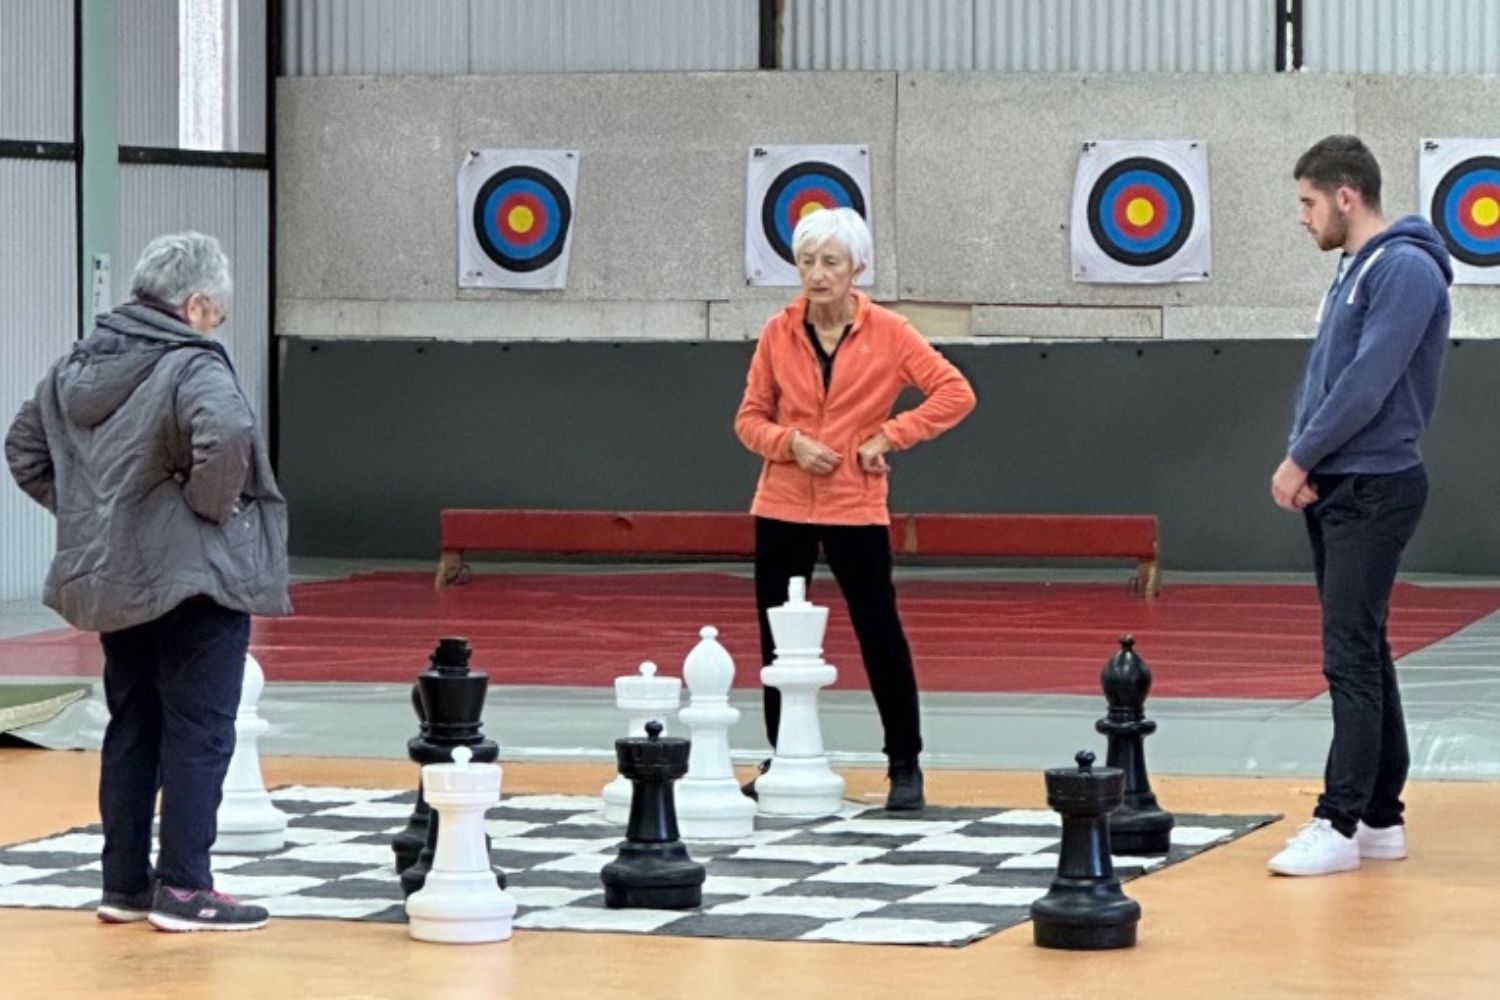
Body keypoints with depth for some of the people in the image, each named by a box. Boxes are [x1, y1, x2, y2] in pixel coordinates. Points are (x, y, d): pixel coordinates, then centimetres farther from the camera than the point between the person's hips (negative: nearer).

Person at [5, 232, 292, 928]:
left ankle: (124, 884, 18)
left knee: (131, 729, 15)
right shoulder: (193, 366, -15)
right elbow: (225, 439, -34)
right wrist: (214, 505, -17)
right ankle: (184, 889, 1)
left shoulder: (78, 365, 9)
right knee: (199, 733, 0)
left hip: (110, 578, 8)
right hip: (196, 577, -8)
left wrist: (85, 513, 14)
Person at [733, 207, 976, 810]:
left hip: (856, 507, -3)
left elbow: (955, 393, -6)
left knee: (880, 634, -3)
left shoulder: (887, 333, -4)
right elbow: (751, 417, 7)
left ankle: (905, 765, 7)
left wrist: (889, 435, -12)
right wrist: (790, 442, -12)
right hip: (782, 506, 3)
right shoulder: (778, 333, 2)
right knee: (778, 637, 5)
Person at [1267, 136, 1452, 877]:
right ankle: (1380, 816, 16)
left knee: (1352, 658, -11)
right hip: (1335, 489, 10)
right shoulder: (1354, 271, 15)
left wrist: (1300, 458, -12)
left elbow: (1368, 385, -21)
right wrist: (1302, 464, 1)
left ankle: (1340, 824, -12)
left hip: (1375, 490, -10)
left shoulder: (1405, 269, -14)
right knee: (1362, 655, 11)